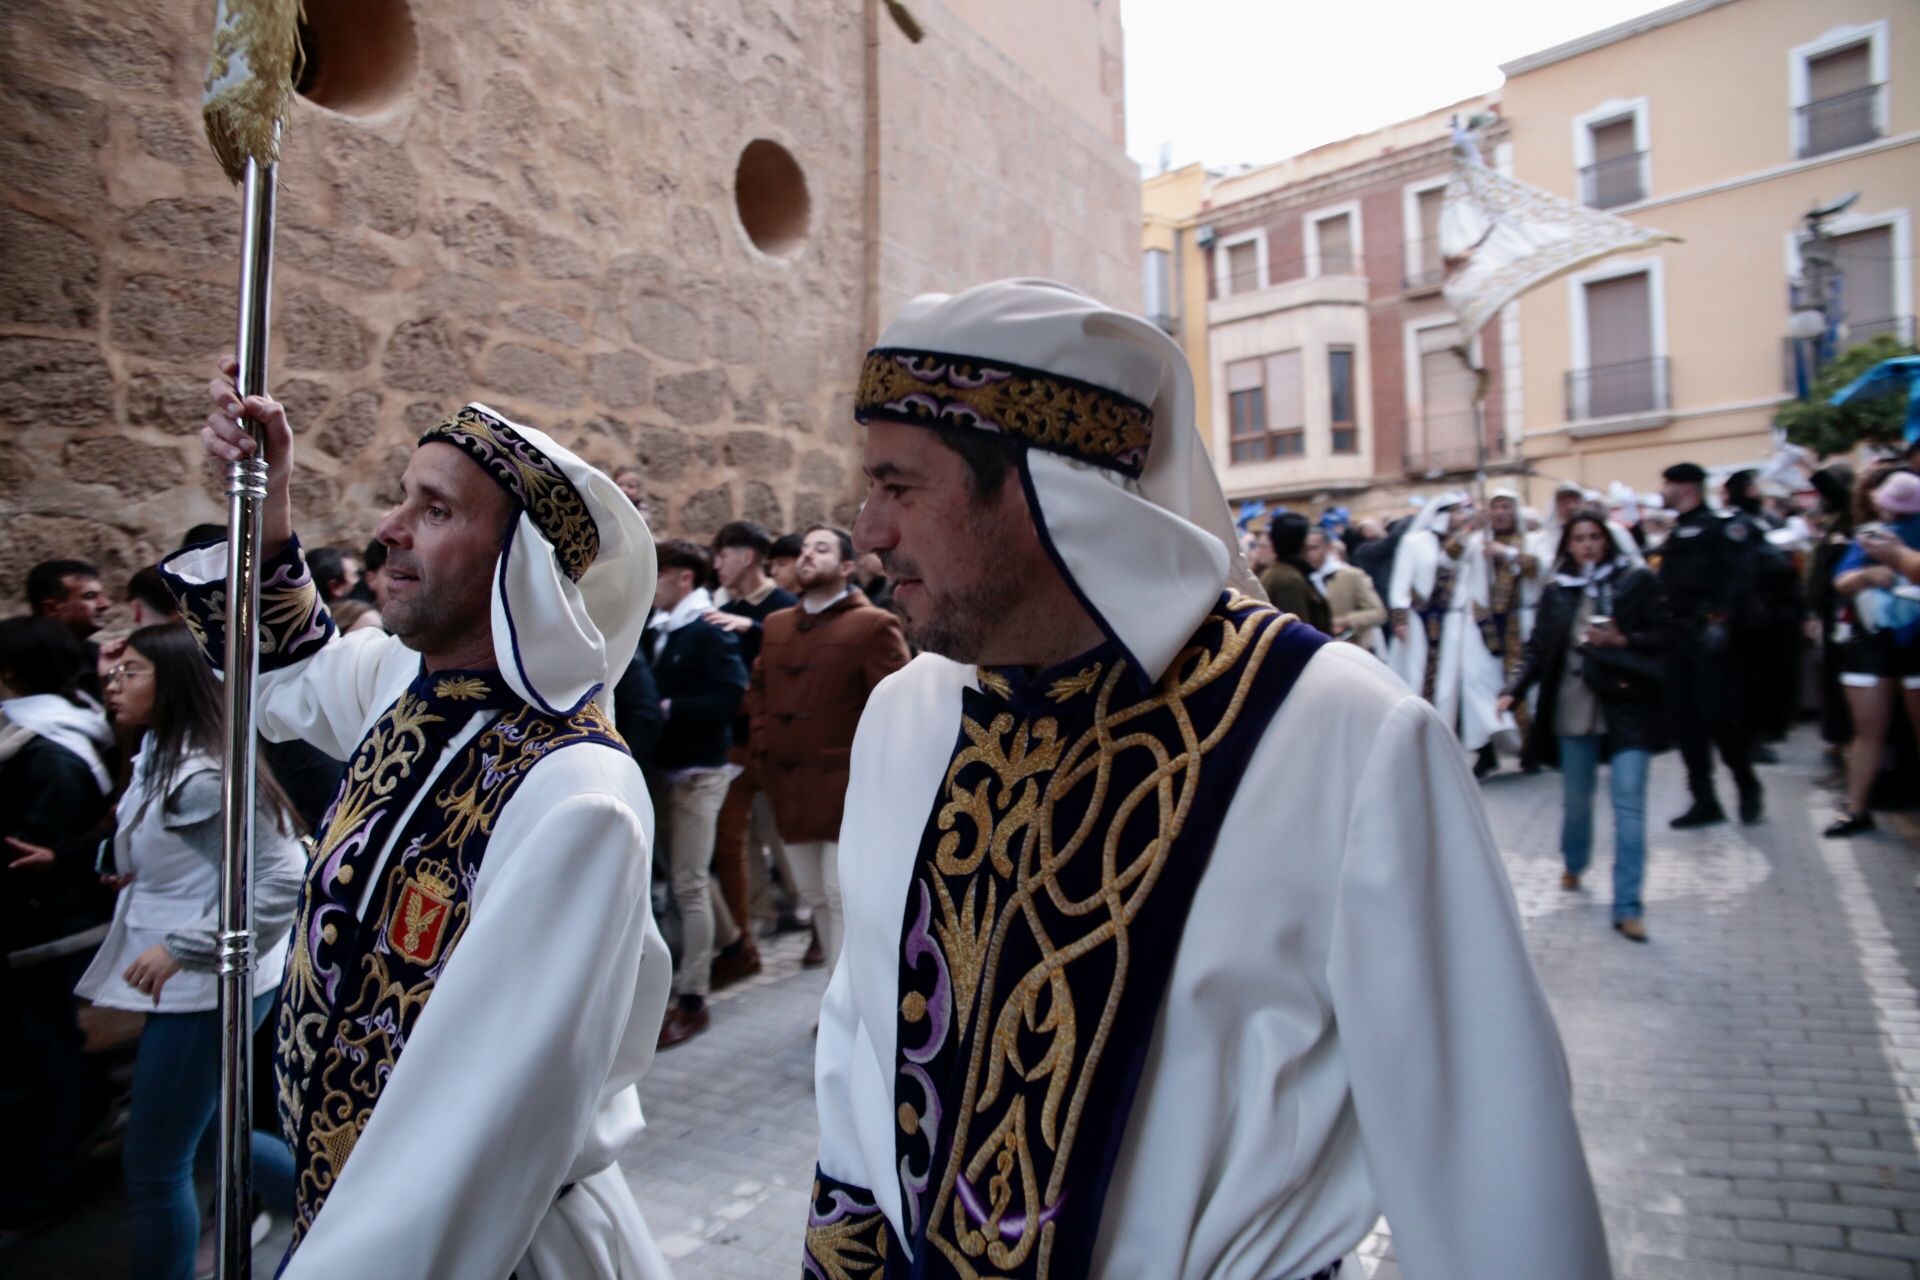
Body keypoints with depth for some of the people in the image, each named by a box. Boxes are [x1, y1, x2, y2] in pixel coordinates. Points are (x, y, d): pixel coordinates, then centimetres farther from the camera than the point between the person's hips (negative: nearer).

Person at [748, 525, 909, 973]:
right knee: (814, 896, 16)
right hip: (789, 786, 7)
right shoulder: (777, 624, 15)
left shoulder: (873, 624, -7)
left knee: (842, 898, -3)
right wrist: (764, 740, 12)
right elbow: (757, 688, 24)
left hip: (846, 785, -7)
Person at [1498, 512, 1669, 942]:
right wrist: (1513, 690, -8)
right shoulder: (1555, 592, 7)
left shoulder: (1636, 581, 1)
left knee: (1629, 804, -8)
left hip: (1627, 709, -2)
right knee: (1576, 798, 14)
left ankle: (1628, 906, -4)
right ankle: (1574, 864, 42)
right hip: (1574, 711, 3)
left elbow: (1661, 637, 0)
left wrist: (1621, 640, -17)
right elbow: (1538, 649, 5)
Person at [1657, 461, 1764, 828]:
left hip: (1708, 637, -8)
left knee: (1717, 715, -5)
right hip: (1677, 637, 8)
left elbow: (1741, 574, -15)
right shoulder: (1676, 533, 20)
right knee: (1686, 719, 6)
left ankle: (1748, 787, 18)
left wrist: (1721, 618, -21)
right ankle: (1704, 801, 12)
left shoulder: (1718, 526, -5)